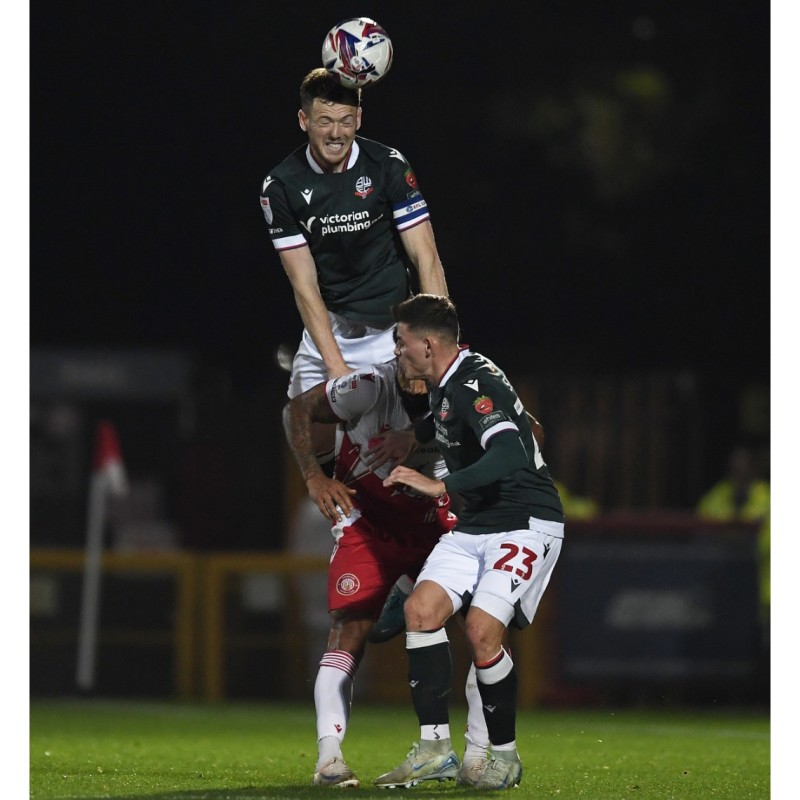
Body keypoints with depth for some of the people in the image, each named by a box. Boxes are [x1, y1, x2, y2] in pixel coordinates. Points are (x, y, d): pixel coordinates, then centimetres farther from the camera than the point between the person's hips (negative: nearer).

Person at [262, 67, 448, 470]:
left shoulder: (388, 166, -11)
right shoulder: (281, 186, -8)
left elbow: (427, 259, -12)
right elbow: (304, 284, -9)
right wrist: (336, 368, -18)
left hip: (392, 327, -2)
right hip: (328, 329, 2)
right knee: (312, 444, -3)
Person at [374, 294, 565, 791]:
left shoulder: (476, 384, -20)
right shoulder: (445, 389, 10)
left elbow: (510, 457, -35)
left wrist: (440, 486, -36)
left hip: (527, 523, -9)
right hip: (476, 525, 9)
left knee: (483, 630, -21)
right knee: (422, 609, -9)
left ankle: (505, 757, -2)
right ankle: (435, 749, -8)